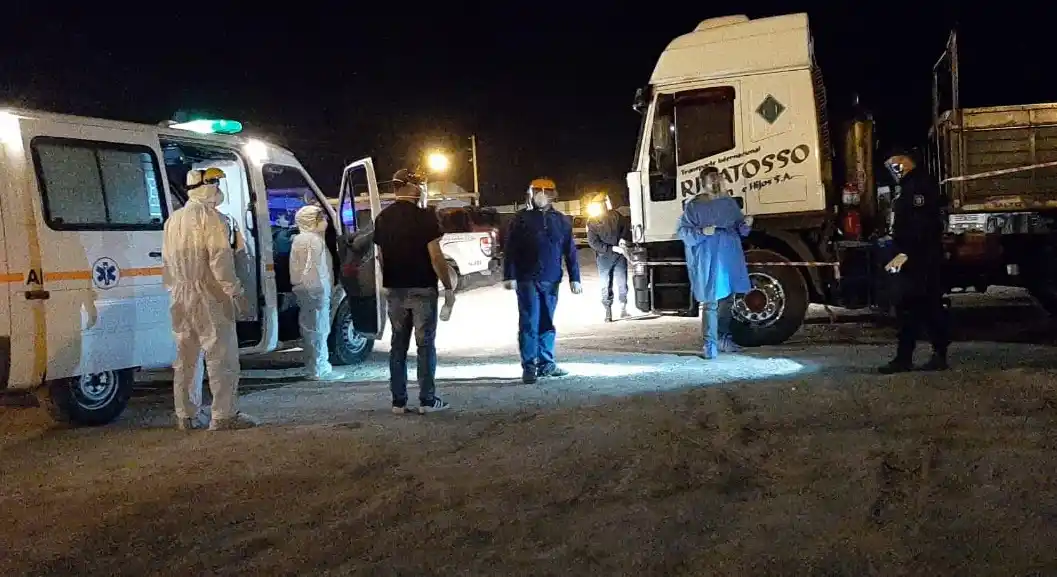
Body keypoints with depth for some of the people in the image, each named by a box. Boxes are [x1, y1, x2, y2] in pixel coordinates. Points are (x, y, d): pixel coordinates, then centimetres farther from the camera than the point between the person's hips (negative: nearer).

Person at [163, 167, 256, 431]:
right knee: (221, 356, -5)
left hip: (180, 297, 8)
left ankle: (185, 415, 18)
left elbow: (166, 262, 20)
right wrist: (235, 291, -17)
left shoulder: (173, 219, 16)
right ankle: (223, 415, -7)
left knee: (186, 357, 13)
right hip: (207, 296, -8)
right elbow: (220, 259, -18)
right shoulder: (209, 215, -10)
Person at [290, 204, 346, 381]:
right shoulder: (314, 240, -13)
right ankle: (320, 370, -8)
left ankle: (312, 367, 20)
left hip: (303, 288, 11)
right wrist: (322, 289, -21)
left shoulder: (299, 239, 19)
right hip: (315, 289, -11)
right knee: (319, 330, -8)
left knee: (309, 329, 14)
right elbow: (316, 267, -20)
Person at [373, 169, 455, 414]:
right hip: (422, 289, -5)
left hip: (394, 290, 5)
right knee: (425, 344, 2)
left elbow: (381, 256, 12)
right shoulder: (425, 216, -11)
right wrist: (448, 287, -7)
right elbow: (435, 256, -14)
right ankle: (427, 400, 4)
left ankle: (398, 401, 10)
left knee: (398, 345, 9)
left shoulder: (382, 218, 7)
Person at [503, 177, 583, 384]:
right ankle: (529, 366, -3)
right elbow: (510, 250, -2)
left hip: (551, 281, 3)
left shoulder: (561, 221, 10)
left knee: (547, 323, 8)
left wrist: (574, 278, 6)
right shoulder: (521, 219, 2)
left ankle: (546, 363, 16)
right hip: (527, 280, -3)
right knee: (529, 323, -5)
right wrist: (509, 276, -8)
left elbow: (570, 252, 11)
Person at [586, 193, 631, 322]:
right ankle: (608, 313, 9)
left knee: (622, 284, -1)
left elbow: (625, 228, 17)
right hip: (604, 258, -2)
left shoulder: (616, 216, 7)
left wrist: (623, 239, -6)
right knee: (606, 286, 1)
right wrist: (613, 248, -17)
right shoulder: (592, 223, -4)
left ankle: (623, 309, 12)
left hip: (620, 256, 2)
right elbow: (594, 243, -10)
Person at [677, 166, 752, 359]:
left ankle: (723, 338, 27)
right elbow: (683, 231, -7)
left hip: (730, 258, 6)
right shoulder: (694, 206, -3)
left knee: (727, 299, 13)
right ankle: (709, 344, -6)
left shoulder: (729, 202, 13)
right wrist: (702, 232, -22)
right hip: (708, 261, -6)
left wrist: (746, 224, -6)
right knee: (710, 302, -10)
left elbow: (740, 229, 16)